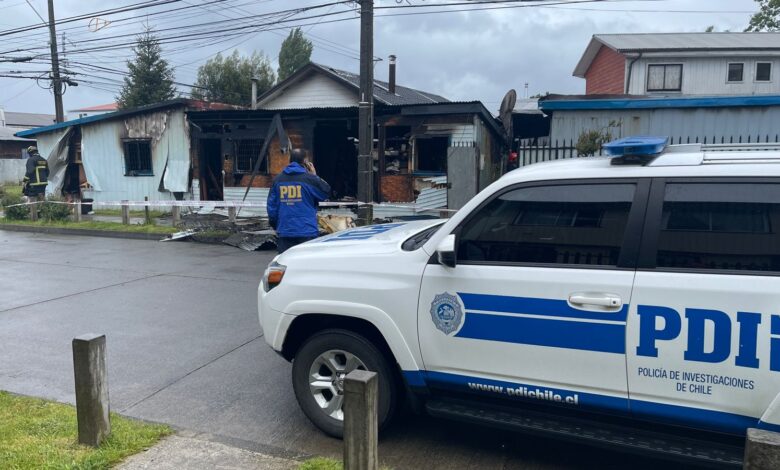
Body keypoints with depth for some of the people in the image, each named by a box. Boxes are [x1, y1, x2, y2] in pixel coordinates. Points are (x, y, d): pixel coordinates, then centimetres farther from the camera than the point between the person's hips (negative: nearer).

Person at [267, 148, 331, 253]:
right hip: (307, 232, -4)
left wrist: (276, 226, 19)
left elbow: (271, 205, 8)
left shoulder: (278, 179, 6)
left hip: (284, 233, 4)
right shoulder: (309, 179, -8)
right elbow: (326, 191, 6)